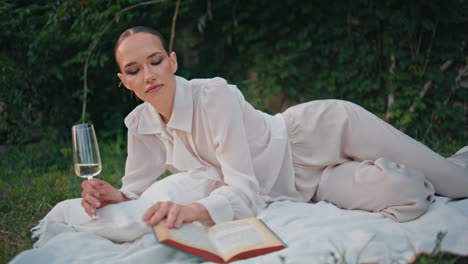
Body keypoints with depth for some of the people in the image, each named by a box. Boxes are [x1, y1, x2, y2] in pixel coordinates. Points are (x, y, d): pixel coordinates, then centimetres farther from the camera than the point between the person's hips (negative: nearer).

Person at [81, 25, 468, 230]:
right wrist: (111, 195, -26)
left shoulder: (214, 95, -28)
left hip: (320, 130, -4)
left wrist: (193, 210, -52)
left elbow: (243, 188, -32)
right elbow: (136, 189, -2)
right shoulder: (140, 124, -8)